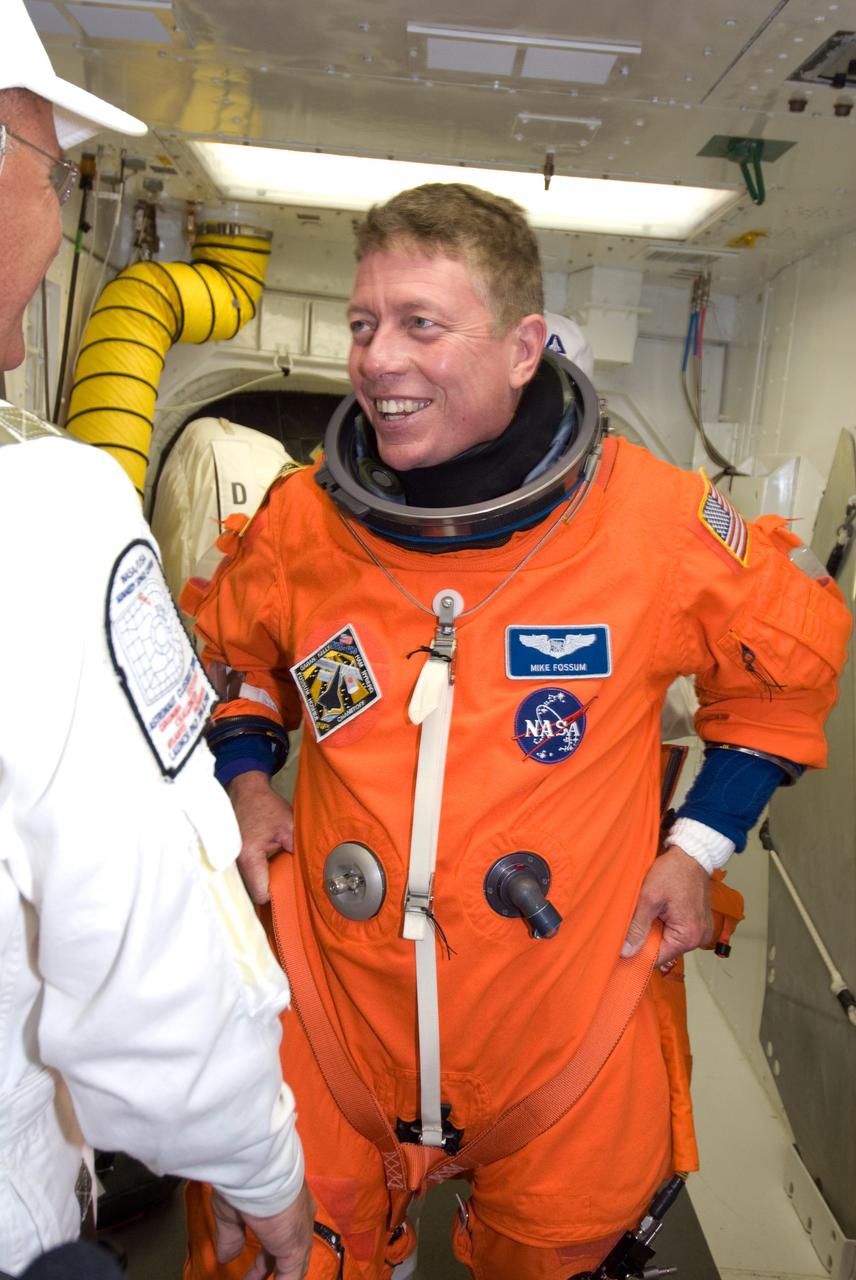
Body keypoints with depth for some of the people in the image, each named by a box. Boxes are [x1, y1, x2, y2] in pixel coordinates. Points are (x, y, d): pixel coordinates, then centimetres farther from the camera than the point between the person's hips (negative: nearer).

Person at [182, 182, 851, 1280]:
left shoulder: (657, 521, -14)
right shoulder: (300, 521, -7)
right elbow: (233, 654, 15)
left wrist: (697, 849, -3)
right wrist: (246, 779, 0)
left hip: (569, 1013, -1)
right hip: (329, 1008, 2)